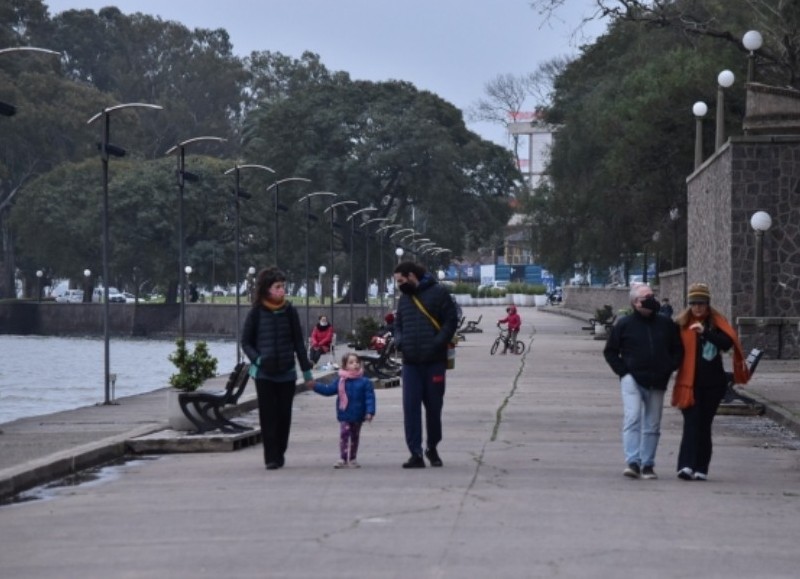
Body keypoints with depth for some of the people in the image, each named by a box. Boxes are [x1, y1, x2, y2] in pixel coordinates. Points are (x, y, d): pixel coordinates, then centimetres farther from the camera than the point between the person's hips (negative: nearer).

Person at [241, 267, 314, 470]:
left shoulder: (289, 311, 1)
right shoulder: (256, 313, -3)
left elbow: (299, 343, 6)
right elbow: (246, 342, 3)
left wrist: (307, 371, 5)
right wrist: (258, 359, -15)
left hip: (286, 373, 2)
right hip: (264, 373, -2)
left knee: (284, 415, 3)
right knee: (268, 415, -5)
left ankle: (280, 453, 17)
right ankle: (271, 458, -2)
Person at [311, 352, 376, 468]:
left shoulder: (365, 382, -6)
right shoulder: (341, 381, 0)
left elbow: (370, 397, -9)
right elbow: (328, 390, 6)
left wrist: (370, 412, -18)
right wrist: (316, 386, -3)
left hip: (358, 416, 0)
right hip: (344, 416, 0)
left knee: (355, 437, 12)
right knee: (344, 435, -10)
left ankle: (352, 459, 23)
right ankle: (342, 459, -11)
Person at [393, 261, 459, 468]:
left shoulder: (438, 293, -3)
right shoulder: (404, 298, 15)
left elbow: (451, 321, -6)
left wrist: (437, 344, -17)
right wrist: (399, 341, 0)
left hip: (434, 362, -4)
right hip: (410, 363, 4)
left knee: (434, 407, 7)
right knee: (410, 407, -5)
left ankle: (432, 449, 24)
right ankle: (416, 454, -4)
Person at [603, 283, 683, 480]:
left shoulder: (666, 324, 9)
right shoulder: (624, 324, 1)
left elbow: (678, 350, 17)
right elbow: (610, 351, 6)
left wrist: (668, 369, 2)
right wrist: (623, 370, -5)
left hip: (657, 382, 3)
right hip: (632, 380, -3)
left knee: (652, 425, 7)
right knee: (632, 418, -18)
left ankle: (648, 465, 15)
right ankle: (632, 462, -23)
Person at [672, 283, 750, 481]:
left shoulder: (717, 322, 2)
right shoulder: (682, 324, 3)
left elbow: (727, 343, -15)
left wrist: (705, 332, -26)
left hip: (713, 383, 1)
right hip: (689, 382, -1)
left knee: (704, 424, 6)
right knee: (692, 423, -13)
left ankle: (701, 468, 10)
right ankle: (686, 465, -22)